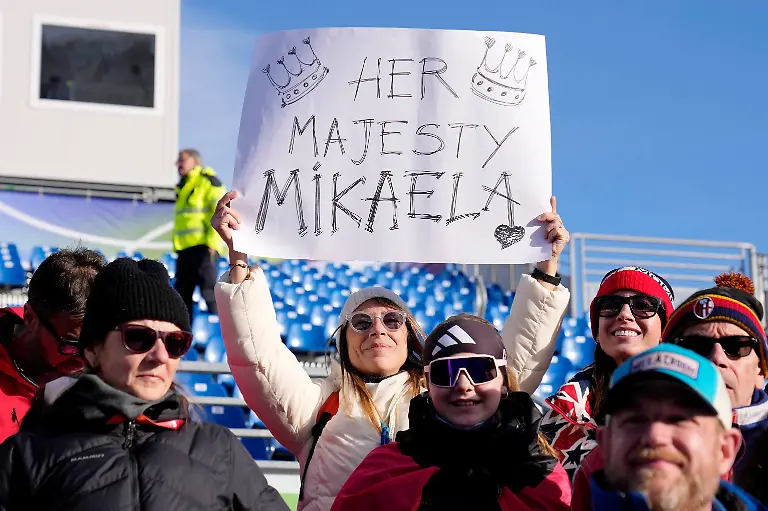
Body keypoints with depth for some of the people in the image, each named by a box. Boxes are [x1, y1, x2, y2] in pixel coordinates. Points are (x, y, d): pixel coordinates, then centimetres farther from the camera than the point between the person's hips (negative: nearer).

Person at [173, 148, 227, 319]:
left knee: (209, 291, -12)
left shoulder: (207, 181, -4)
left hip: (203, 247, -9)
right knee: (181, 295, 7)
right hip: (184, 248, 9)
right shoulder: (182, 188, 22)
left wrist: (212, 242, -20)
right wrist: (176, 247, 17)